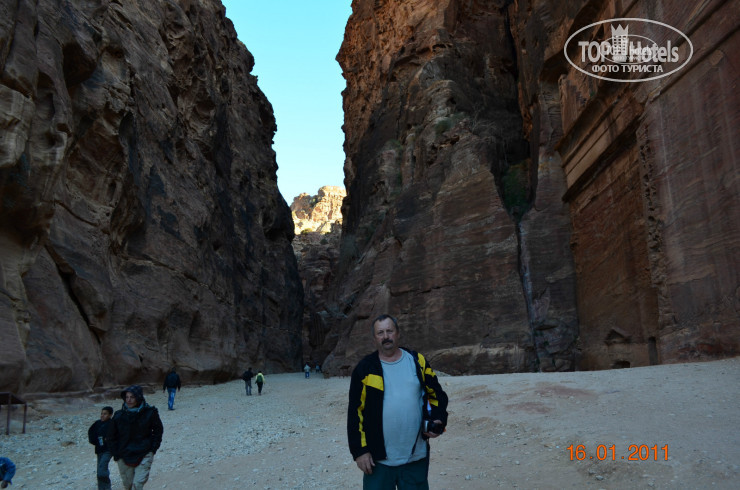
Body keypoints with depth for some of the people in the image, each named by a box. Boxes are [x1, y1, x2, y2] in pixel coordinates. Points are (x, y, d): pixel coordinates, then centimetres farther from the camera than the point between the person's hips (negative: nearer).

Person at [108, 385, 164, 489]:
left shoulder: (150, 413, -8)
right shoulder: (119, 415, -3)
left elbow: (158, 430, 4)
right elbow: (111, 437, 9)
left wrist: (152, 449, -1)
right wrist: (116, 454, 3)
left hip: (144, 456, -3)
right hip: (124, 457, 3)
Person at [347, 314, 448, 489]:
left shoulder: (417, 361, 3)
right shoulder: (365, 369, -3)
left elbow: (437, 395, 11)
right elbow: (355, 412, -2)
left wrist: (438, 422, -6)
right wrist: (359, 450, -6)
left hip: (416, 457, 2)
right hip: (378, 460, -1)